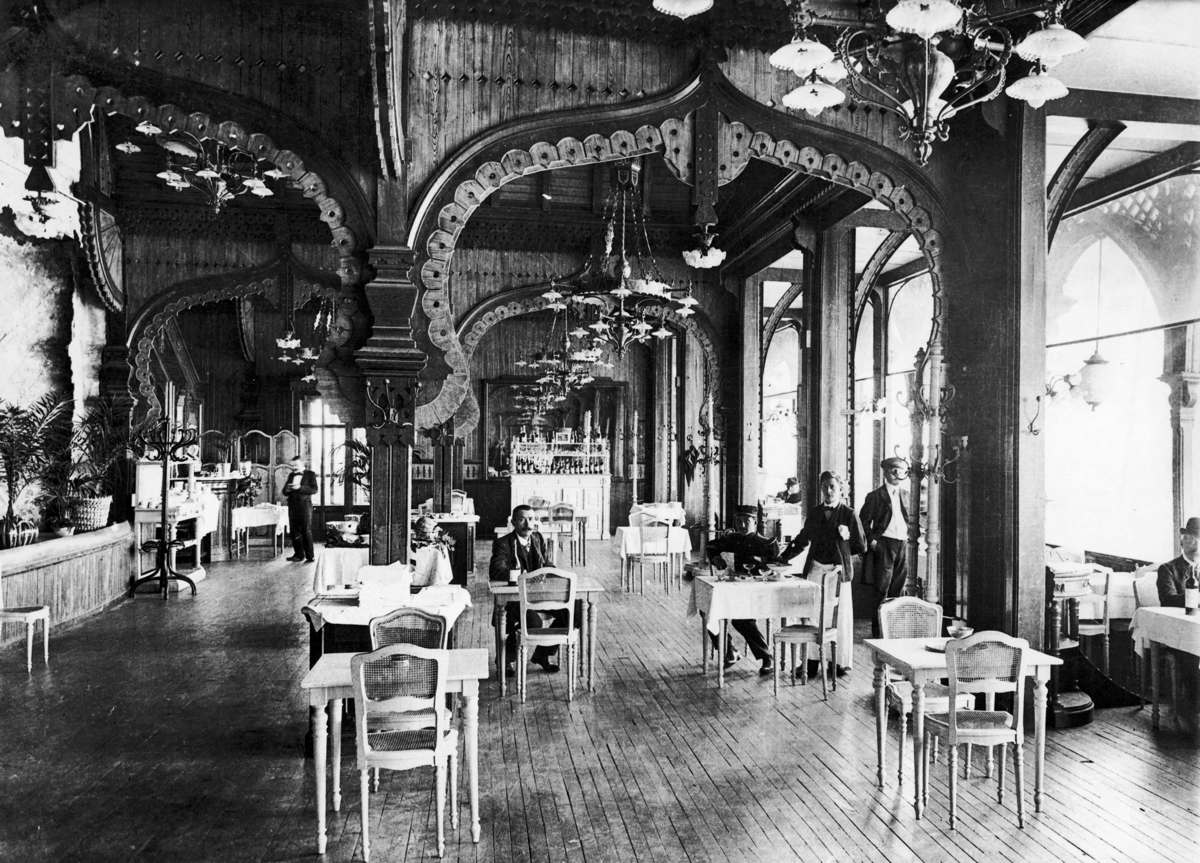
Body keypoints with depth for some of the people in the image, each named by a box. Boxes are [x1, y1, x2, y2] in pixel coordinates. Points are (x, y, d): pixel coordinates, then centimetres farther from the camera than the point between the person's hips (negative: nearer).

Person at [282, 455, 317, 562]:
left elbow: (314, 489, -9)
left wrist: (300, 487, -19)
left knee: (306, 531, -6)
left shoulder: (310, 474, 3)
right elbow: (284, 492, 16)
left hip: (305, 506, -5)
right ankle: (299, 554, 13)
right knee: (294, 531, 4)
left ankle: (309, 556, -2)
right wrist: (287, 489, -8)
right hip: (292, 506, 5)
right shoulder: (291, 475, 17)